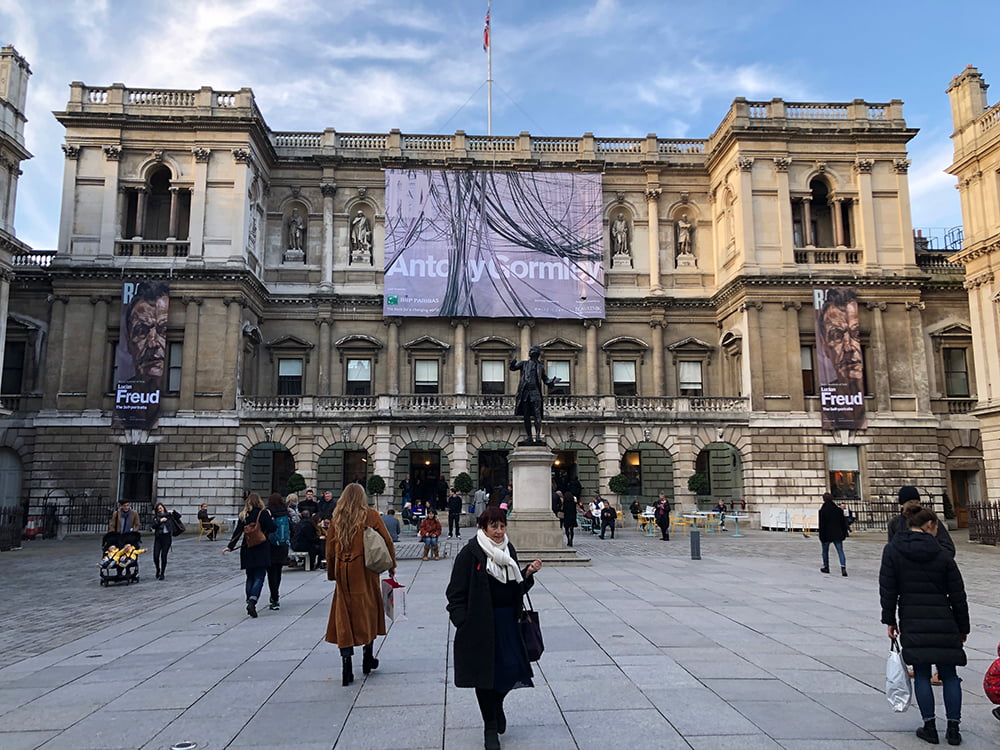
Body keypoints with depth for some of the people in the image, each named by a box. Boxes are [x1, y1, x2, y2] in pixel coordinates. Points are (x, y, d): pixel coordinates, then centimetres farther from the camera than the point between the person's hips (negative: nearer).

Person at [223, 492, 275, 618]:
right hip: (261, 550, -4)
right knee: (259, 577, -5)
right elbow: (272, 528, -10)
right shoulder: (263, 513, -7)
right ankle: (252, 601, -24)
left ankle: (249, 602, 16)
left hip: (247, 550, 4)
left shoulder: (243, 515, 5)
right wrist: (271, 519, 7)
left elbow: (238, 532, 0)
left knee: (250, 577, 16)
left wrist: (230, 546, 2)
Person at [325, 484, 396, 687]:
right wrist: (391, 565, 11)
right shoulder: (370, 515, -2)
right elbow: (387, 541, 0)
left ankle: (347, 666, -2)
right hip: (365, 571, -1)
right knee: (368, 611, 14)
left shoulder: (336, 518, 4)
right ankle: (368, 658, 23)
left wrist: (332, 573, 17)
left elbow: (330, 547, 7)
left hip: (343, 572, 1)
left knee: (343, 616, 4)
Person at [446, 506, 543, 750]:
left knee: (511, 668, 5)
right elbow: (456, 592, -11)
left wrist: (528, 573, -3)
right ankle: (490, 727, 22)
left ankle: (497, 704, 37)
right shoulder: (471, 553, -11)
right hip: (481, 624, -5)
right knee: (485, 672, 4)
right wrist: (462, 622, -18)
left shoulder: (508, 550, 7)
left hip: (507, 620, 5)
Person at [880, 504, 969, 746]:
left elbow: (887, 589, -2)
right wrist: (963, 627, 13)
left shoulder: (892, 551, -1)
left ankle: (930, 727, 9)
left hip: (912, 623, 0)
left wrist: (890, 620, 5)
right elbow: (958, 595, 3)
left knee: (921, 674, 7)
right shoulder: (943, 555, -2)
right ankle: (953, 728, 13)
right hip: (944, 623, 0)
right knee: (949, 675, 11)